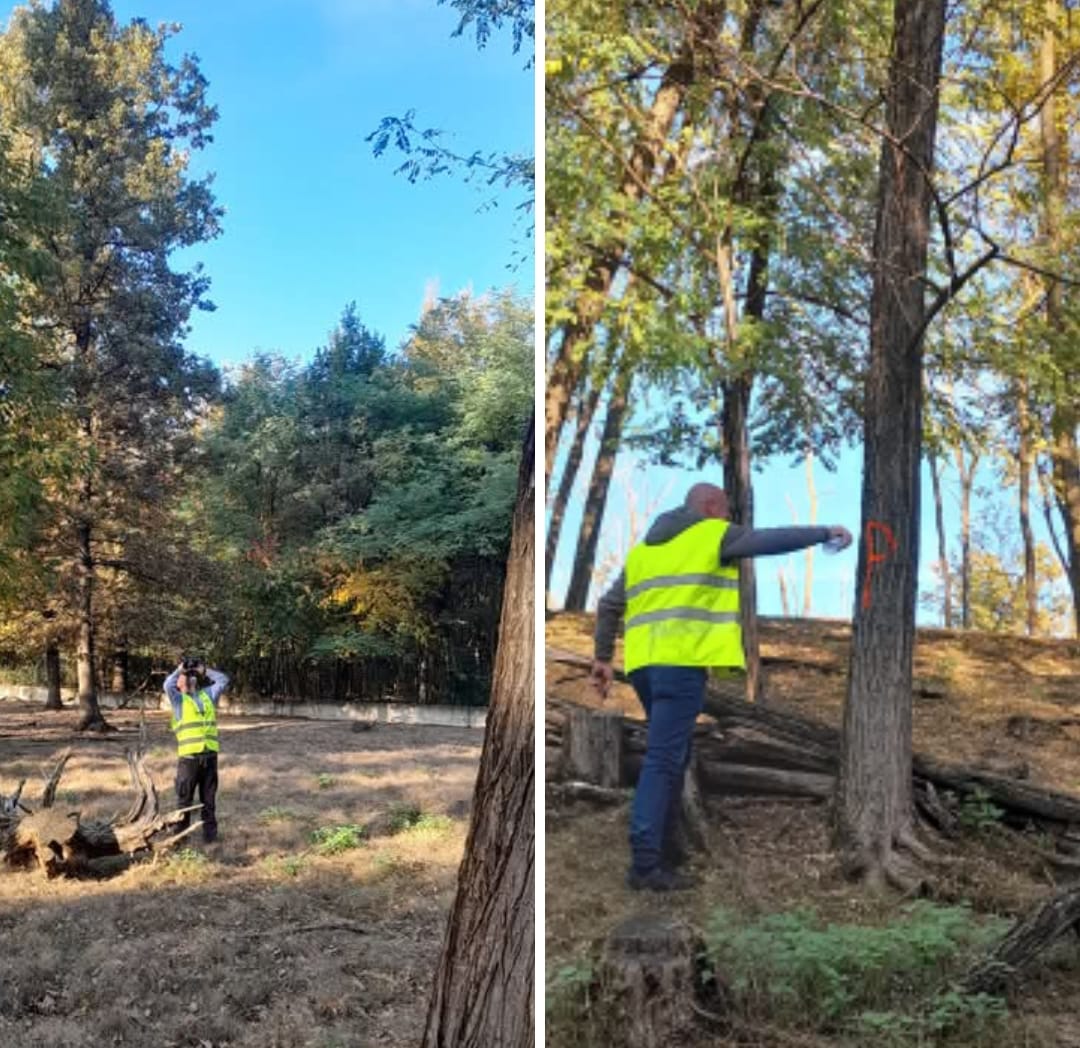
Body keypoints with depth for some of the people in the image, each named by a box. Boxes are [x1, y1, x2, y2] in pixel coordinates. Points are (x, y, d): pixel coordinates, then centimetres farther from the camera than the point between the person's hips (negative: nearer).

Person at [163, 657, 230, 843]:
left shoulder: (207, 695, 17)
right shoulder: (178, 699, 6)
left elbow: (223, 680, 13)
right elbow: (168, 685, -12)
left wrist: (204, 670, 13)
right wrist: (180, 669, 2)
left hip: (210, 755, 3)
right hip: (188, 756, -3)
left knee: (208, 798, 9)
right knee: (184, 798, 2)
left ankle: (210, 833, 15)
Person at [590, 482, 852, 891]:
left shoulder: (644, 547, 24)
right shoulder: (714, 535, 5)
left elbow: (609, 605, 21)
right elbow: (774, 539, 2)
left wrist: (602, 657, 22)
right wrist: (825, 533, 15)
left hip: (644, 662, 8)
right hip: (681, 662, -7)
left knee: (672, 756, 17)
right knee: (663, 759, -10)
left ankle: (663, 852, 21)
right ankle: (645, 864, -12)